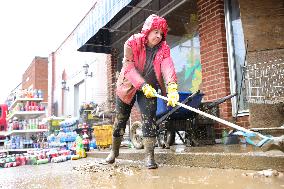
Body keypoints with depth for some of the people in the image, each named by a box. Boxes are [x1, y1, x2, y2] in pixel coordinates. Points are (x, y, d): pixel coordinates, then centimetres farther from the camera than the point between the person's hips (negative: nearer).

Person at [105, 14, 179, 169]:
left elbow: (168, 68, -27)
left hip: (149, 89, 1)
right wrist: (143, 85, -32)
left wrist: (172, 88, -45)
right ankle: (114, 151, 32)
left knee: (149, 119, -13)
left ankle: (149, 156, -4)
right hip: (127, 86, -1)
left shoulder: (163, 49, -10)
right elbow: (129, 67, -22)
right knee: (120, 119, 10)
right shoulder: (132, 43, -16)